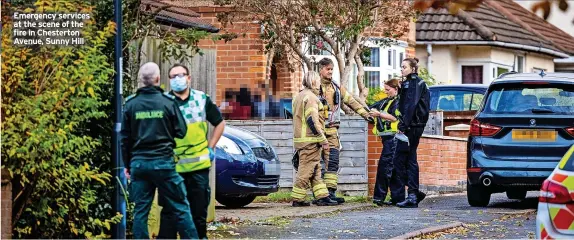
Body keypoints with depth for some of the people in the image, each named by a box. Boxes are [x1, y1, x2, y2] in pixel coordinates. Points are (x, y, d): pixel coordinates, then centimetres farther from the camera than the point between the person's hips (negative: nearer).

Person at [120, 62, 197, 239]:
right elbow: (181, 131, 0)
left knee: (140, 210, 6)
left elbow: (125, 137, 5)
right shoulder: (168, 102, -5)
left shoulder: (131, 104, 2)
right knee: (180, 207, 4)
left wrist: (127, 164, 14)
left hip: (139, 163, 2)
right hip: (163, 162, -2)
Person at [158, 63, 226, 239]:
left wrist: (210, 148, 8)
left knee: (199, 208, 10)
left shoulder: (202, 99, 6)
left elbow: (219, 123, 16)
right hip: (173, 166, -2)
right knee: (170, 210, -3)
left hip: (199, 165, 3)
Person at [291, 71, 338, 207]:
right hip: (310, 140, -10)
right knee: (306, 170, -7)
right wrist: (323, 140, -17)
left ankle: (322, 197, 11)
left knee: (315, 171, 11)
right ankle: (297, 199, -5)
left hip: (299, 139, 10)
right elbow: (313, 121, -20)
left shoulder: (299, 97, 19)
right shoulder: (311, 98, -13)